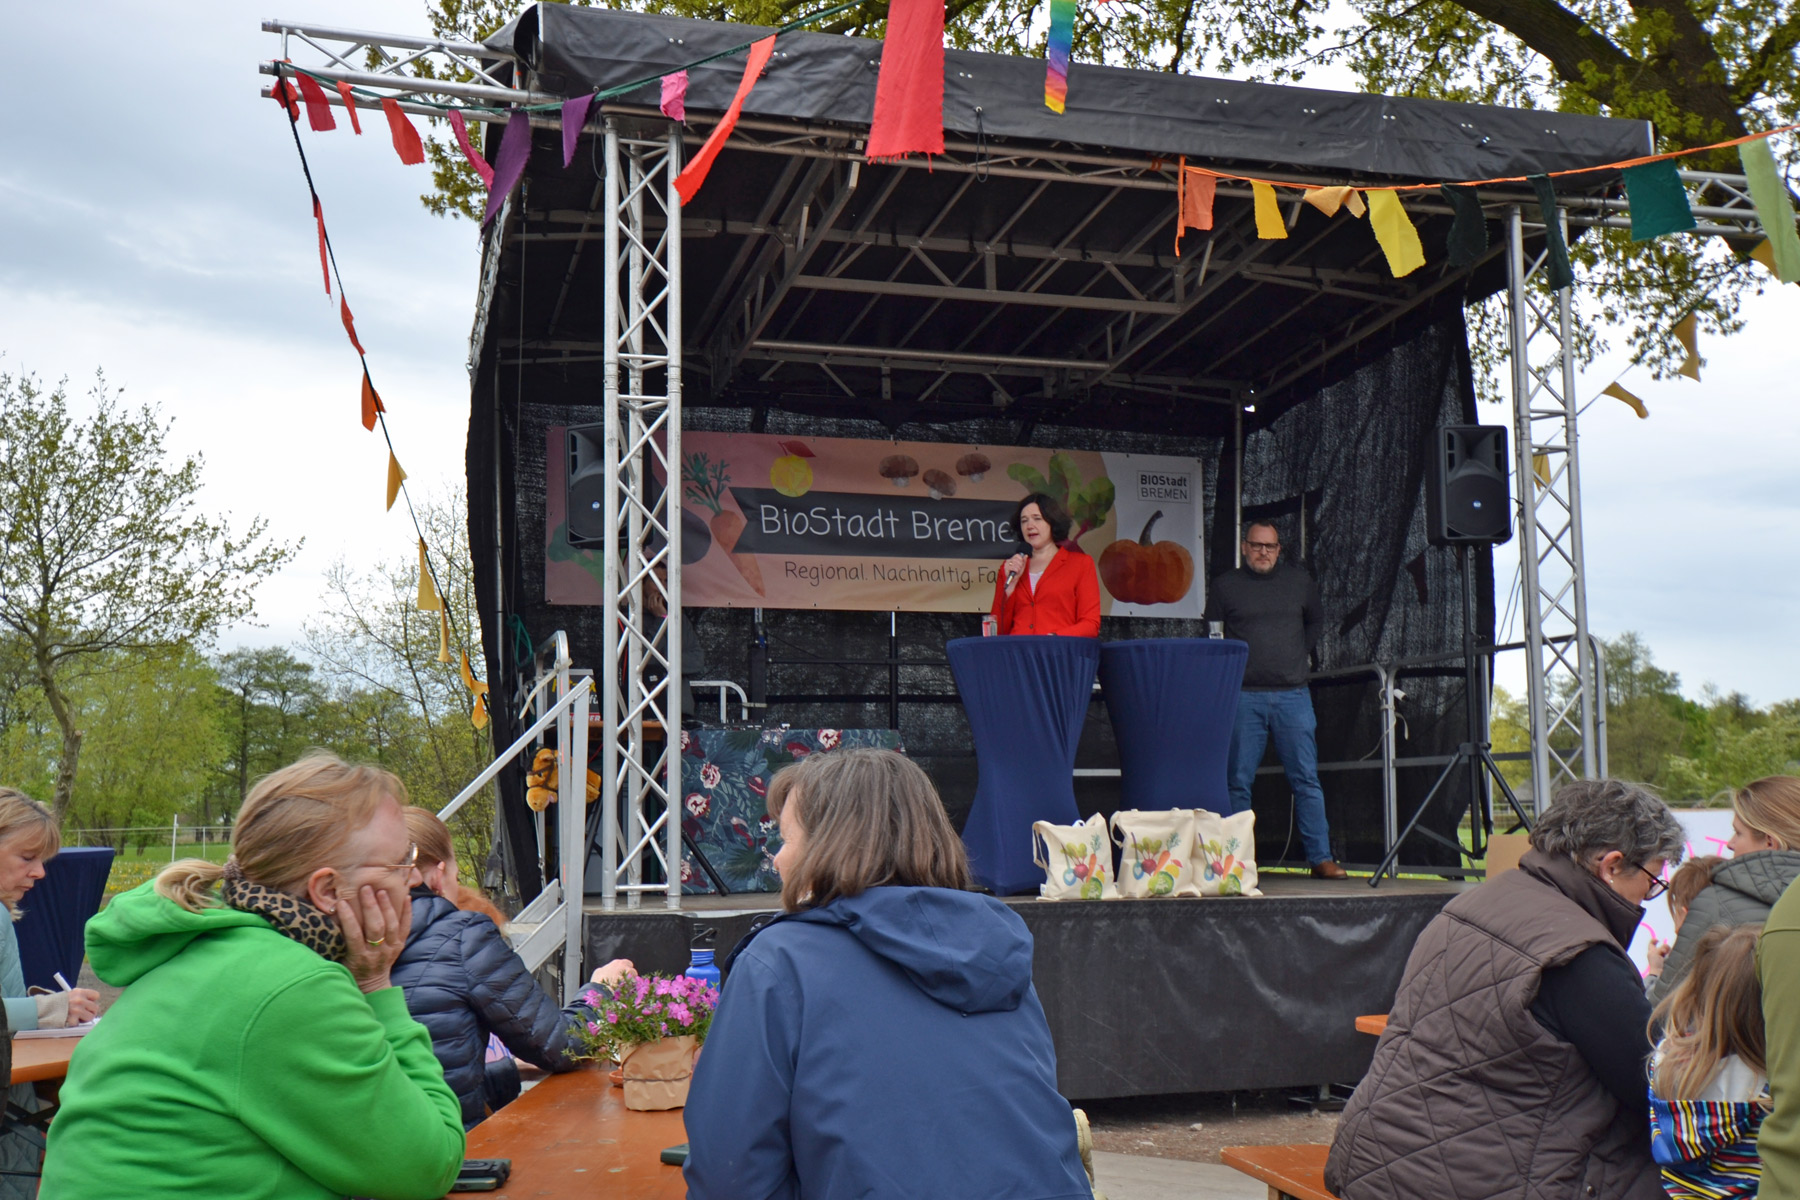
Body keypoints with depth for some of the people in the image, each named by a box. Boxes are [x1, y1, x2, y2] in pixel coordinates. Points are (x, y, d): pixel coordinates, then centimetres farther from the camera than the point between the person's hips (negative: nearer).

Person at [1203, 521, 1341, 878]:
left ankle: (1321, 858, 4)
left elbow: (1316, 621, 27)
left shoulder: (1299, 580, 11)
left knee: (1306, 779, 0)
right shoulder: (1225, 585, 6)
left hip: (1293, 694, 1)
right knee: (1239, 782, 1)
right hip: (1243, 697, -1)